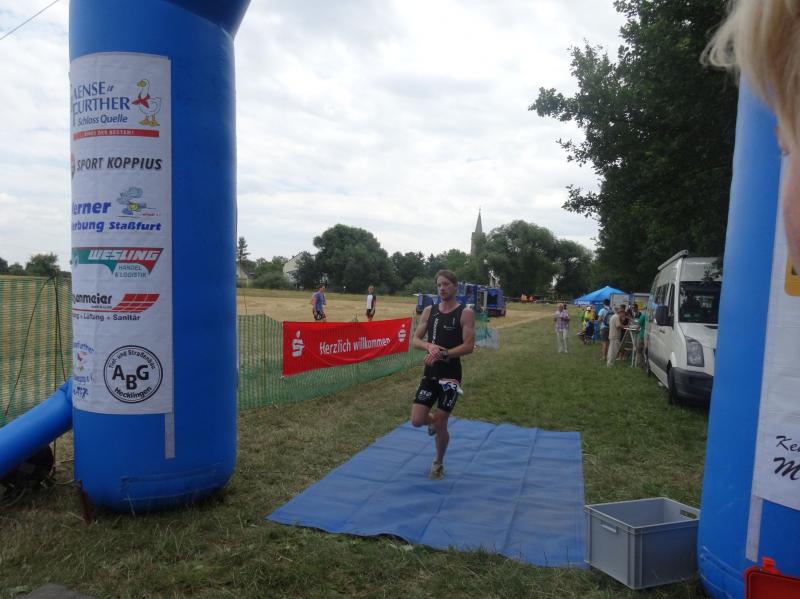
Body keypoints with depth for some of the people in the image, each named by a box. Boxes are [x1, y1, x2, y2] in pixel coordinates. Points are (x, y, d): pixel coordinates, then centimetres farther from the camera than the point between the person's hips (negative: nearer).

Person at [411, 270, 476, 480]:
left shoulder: (465, 313, -8)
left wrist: (443, 354, -24)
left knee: (441, 424, 3)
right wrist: (429, 346, -18)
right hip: (430, 373, 4)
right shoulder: (429, 311, 5)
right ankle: (433, 421, 35)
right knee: (417, 420, -3)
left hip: (450, 375, -3)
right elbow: (415, 340, 4)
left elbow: (469, 346, -14)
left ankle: (438, 463, 27)